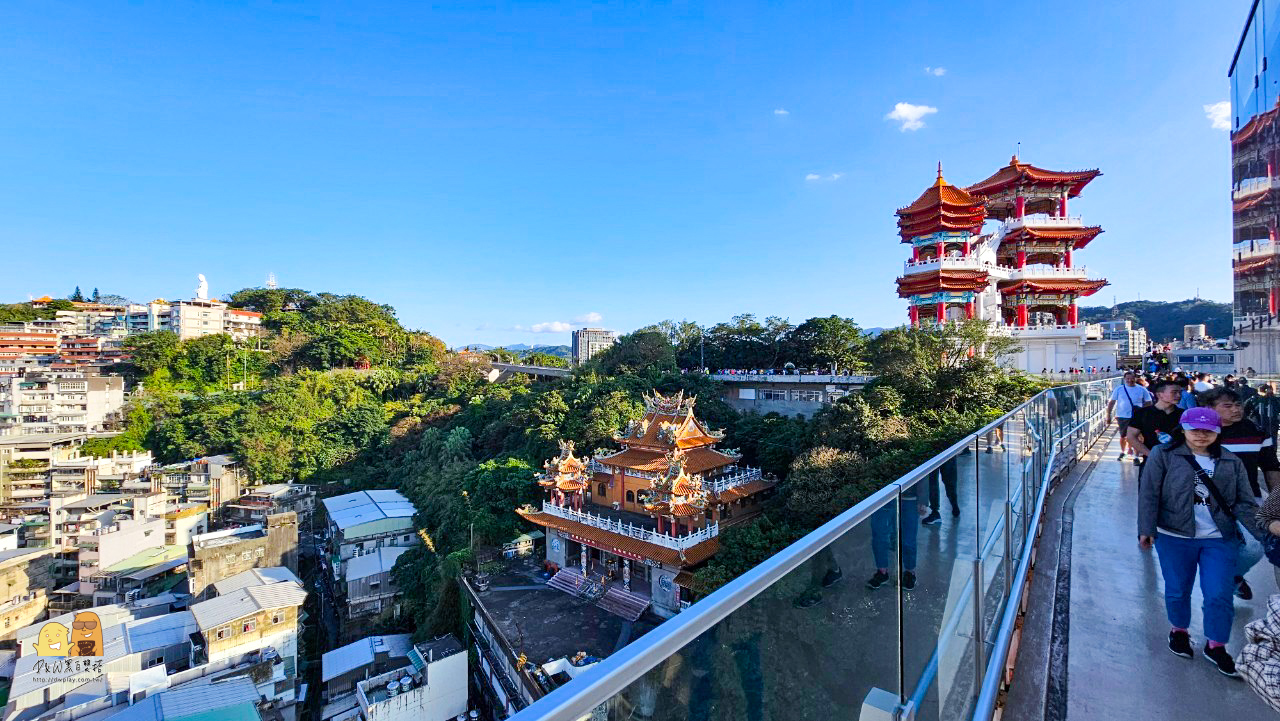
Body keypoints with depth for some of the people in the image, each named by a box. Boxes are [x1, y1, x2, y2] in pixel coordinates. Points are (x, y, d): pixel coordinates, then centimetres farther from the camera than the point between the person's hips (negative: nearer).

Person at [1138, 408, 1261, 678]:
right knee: (1178, 591, 11)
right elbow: (1149, 495, -7)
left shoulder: (1231, 462, 5)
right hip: (1175, 537, -2)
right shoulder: (1164, 455, -6)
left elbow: (1244, 503, 6)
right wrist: (1146, 529, -12)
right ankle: (1179, 630, 35)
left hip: (1219, 540, 2)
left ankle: (1216, 646, 23)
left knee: (1219, 595, 3)